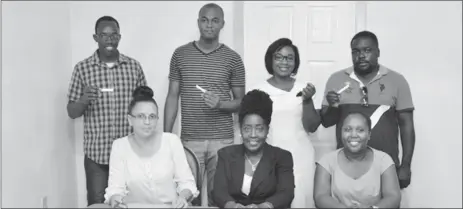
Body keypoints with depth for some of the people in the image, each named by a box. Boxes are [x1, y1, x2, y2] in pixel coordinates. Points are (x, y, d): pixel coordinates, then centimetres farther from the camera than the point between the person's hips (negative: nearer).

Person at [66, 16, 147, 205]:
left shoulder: (134, 66, 2)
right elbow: (72, 113, 2)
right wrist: (83, 100, -20)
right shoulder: (82, 68, -1)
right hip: (96, 153, -1)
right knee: (97, 204, 4)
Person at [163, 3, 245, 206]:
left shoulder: (233, 59, 2)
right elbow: (172, 97, 7)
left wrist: (220, 104, -15)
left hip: (222, 140, 0)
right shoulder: (180, 54, 4)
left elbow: (241, 102, 6)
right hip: (189, 139, 1)